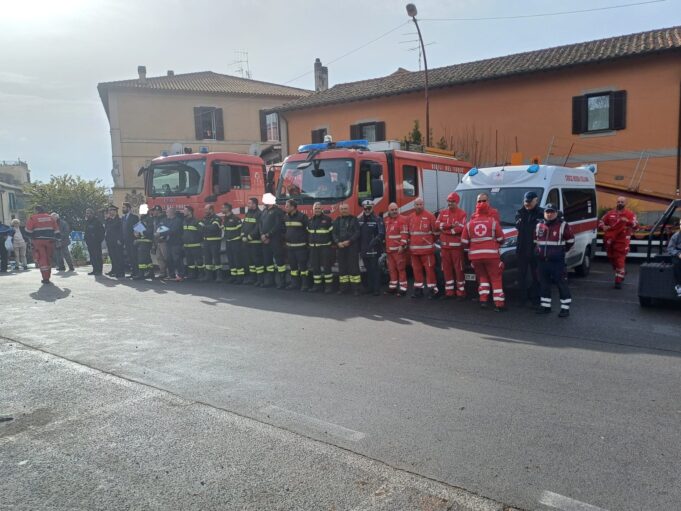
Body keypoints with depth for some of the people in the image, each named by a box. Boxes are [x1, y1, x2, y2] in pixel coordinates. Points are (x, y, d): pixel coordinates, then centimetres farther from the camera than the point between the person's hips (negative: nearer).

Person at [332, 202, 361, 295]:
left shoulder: (354, 220, 2)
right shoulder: (336, 221, 14)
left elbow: (357, 233, -6)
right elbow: (334, 233, 8)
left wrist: (349, 241, -16)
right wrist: (338, 242, -9)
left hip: (352, 247, -4)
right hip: (340, 247, 4)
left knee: (354, 267, -5)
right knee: (342, 267, 7)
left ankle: (355, 288, -3)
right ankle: (343, 287, 14)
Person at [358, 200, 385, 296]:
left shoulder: (377, 219, -5)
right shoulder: (360, 220, 13)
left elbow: (381, 234, -13)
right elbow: (357, 234, 14)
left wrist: (374, 241, -25)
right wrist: (359, 247, 7)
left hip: (374, 250, -5)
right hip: (363, 249, 5)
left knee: (375, 269, -4)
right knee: (368, 269, 12)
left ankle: (377, 289, 0)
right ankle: (369, 287, 21)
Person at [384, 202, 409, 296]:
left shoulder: (402, 219, -8)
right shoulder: (387, 220, 16)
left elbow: (404, 234, -16)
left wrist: (402, 245, -24)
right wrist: (385, 246, 22)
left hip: (399, 249, -8)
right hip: (389, 249, 8)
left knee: (401, 269, -5)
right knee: (392, 269, 14)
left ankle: (403, 288, -1)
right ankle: (392, 287, 24)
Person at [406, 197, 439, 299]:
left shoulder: (430, 216, -5)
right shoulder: (410, 217, 12)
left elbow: (435, 230, -2)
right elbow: (408, 232, 20)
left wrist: (432, 242, 2)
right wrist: (410, 243, 17)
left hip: (427, 249, -5)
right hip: (414, 249, 5)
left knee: (429, 269, -4)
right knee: (416, 269, 11)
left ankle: (432, 289, 2)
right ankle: (418, 289, 20)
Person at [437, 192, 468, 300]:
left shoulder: (462, 213, -4)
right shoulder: (443, 213, 14)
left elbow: (461, 228, -16)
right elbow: (438, 225, 0)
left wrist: (445, 229, -10)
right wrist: (451, 225, -13)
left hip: (456, 245, -5)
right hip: (444, 245, 5)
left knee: (459, 269, -3)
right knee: (447, 269, 9)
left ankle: (461, 291, 4)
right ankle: (449, 291, 16)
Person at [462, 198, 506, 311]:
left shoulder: (470, 223, 6)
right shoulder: (493, 221, 0)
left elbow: (464, 242, 7)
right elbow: (501, 239, 5)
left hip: (475, 255, 3)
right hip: (491, 254, -3)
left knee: (482, 277, 19)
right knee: (496, 279, 4)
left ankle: (483, 300, 9)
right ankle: (499, 304, 0)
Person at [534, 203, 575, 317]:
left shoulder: (563, 225, -6)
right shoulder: (539, 226, 9)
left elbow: (570, 241, 1)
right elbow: (535, 241, 22)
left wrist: (562, 251, 5)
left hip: (557, 262, -5)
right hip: (542, 261, 5)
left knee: (561, 284, -1)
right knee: (544, 283, 11)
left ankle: (565, 308, 5)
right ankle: (545, 306, 22)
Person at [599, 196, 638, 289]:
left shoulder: (630, 214, 0)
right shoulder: (610, 213, 11)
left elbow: (636, 225, -9)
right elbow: (601, 222, 18)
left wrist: (628, 221, -28)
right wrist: (603, 227, -5)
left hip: (622, 241, -5)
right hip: (610, 241, 5)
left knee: (620, 261, -9)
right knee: (612, 259, 15)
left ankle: (618, 281, -5)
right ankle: (623, 272, 41)